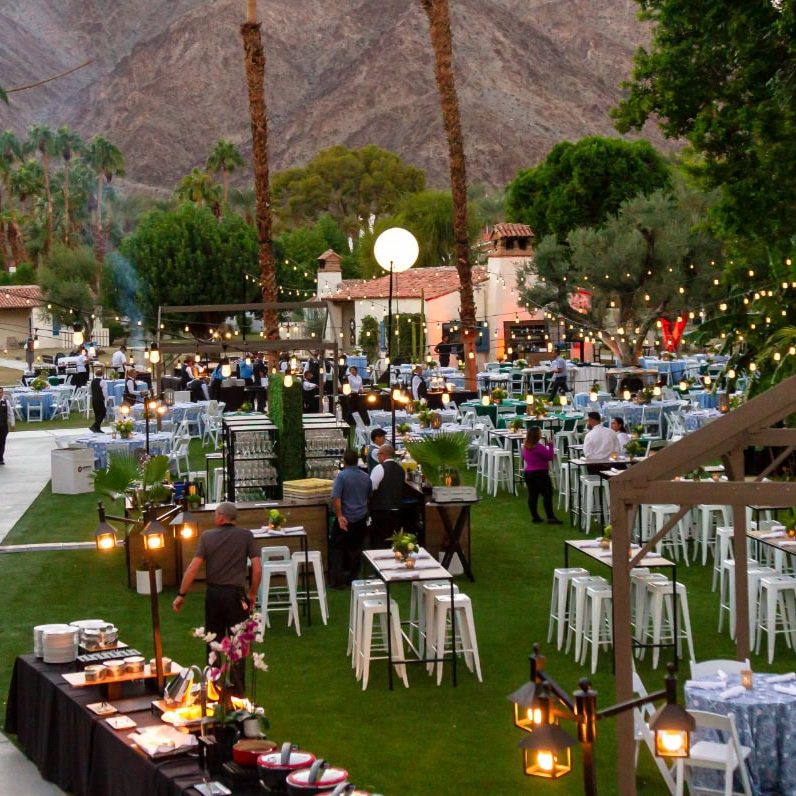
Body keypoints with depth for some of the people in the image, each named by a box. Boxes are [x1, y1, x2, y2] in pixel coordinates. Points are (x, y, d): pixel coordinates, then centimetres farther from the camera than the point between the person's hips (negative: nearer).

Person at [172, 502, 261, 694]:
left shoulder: (207, 536, -2)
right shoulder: (246, 536, -3)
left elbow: (192, 568, -6)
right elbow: (257, 569, -7)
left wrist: (181, 595, 0)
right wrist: (252, 594, 6)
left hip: (213, 594, 2)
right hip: (236, 594, -2)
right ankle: (237, 690, 7)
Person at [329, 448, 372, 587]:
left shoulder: (342, 475, -14)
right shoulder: (365, 477, 3)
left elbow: (336, 498, -21)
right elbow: (369, 497, 17)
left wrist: (339, 516, -18)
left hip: (345, 519, -4)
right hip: (361, 519, 5)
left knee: (337, 549, 5)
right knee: (355, 549, 13)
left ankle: (337, 580, 1)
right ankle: (352, 578, 18)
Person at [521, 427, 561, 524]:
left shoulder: (525, 447, 6)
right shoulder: (539, 447, -20)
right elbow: (549, 456, -17)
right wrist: (550, 445, -6)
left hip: (528, 473, 8)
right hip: (540, 473, -8)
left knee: (532, 495, 10)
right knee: (547, 494, -4)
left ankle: (534, 516, 13)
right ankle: (550, 517, -6)